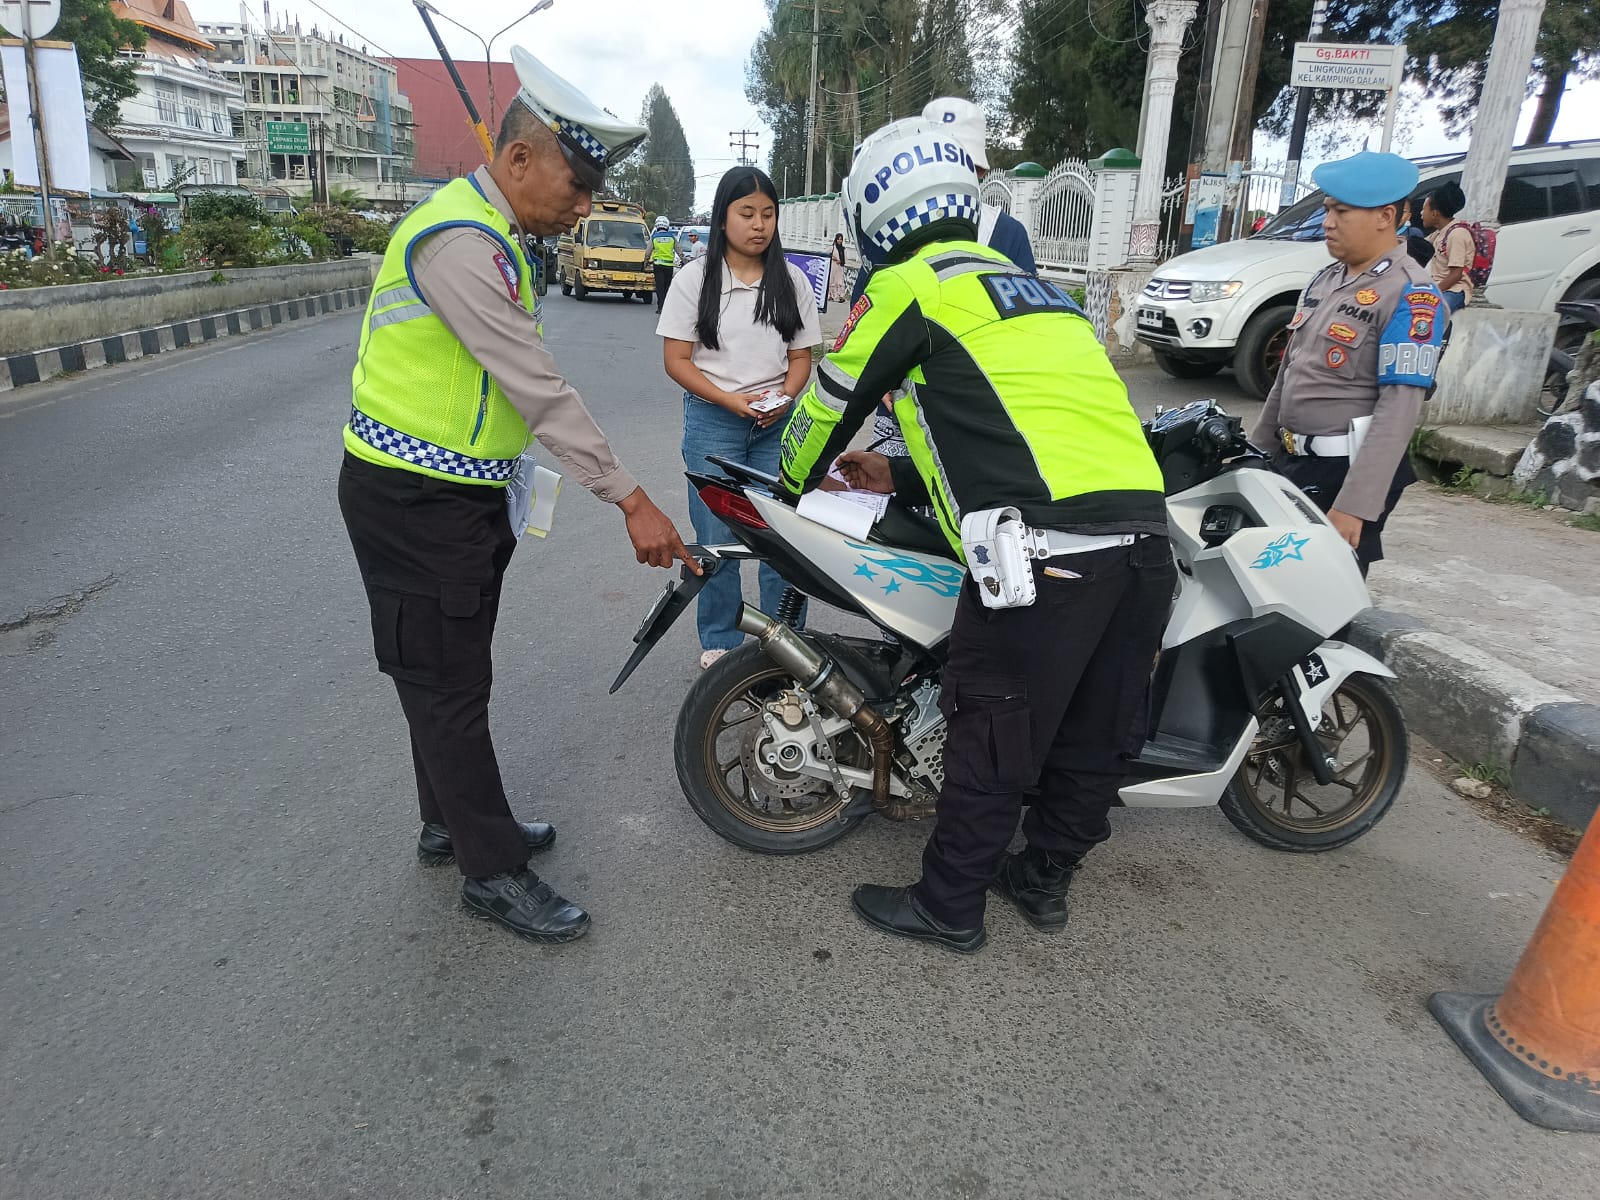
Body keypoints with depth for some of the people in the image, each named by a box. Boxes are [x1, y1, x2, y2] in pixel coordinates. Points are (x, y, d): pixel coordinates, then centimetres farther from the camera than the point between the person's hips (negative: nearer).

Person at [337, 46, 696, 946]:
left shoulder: (497, 237, 12)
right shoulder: (459, 243, -22)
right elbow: (540, 388, -27)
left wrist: (505, 475, 16)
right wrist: (632, 501, -26)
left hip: (461, 492, 10)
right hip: (412, 501, -10)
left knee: (455, 675, 19)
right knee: (449, 685, 0)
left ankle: (452, 823, 35)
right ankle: (493, 872, 13)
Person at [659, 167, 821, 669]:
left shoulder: (792, 281, 6)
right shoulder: (696, 278, 0)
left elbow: (802, 357, 9)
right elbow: (676, 360, -2)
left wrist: (784, 396, -13)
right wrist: (728, 400, -16)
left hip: (779, 422, 1)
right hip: (712, 421, -1)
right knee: (717, 538, 4)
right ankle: (720, 640, 19)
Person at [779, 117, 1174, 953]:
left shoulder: (908, 285, 4)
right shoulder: (1027, 285, 28)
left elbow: (829, 400, 14)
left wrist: (793, 483, 33)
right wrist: (901, 478, 32)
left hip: (1045, 548, -8)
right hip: (1146, 531, 8)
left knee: (992, 738, 6)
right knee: (1094, 733, 18)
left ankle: (948, 907, 23)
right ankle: (1044, 878, 37)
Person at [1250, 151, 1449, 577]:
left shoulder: (1412, 296, -13)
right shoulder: (1326, 278, 13)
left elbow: (1400, 407, -20)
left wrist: (1355, 505, -27)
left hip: (1347, 471, -8)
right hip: (1289, 461, 8)